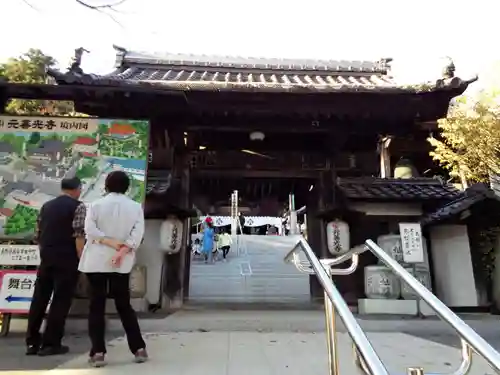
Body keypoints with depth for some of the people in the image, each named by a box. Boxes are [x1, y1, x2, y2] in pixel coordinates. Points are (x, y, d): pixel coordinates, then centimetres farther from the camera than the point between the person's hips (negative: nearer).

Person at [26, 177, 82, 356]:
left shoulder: (46, 206, 12)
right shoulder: (78, 207, -7)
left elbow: (37, 235, 13)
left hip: (46, 258, 6)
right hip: (67, 260, -6)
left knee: (39, 299, 12)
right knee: (61, 301, 2)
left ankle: (32, 342, 19)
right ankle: (50, 343, 7)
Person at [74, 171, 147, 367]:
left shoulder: (96, 205, -1)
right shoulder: (136, 207, 2)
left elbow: (90, 230, -12)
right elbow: (137, 234, -9)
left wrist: (110, 242, -9)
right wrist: (122, 251, -14)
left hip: (96, 261, -1)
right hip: (122, 263, 2)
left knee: (96, 306, 7)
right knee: (124, 305, 12)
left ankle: (98, 352, 6)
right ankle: (139, 348, 12)